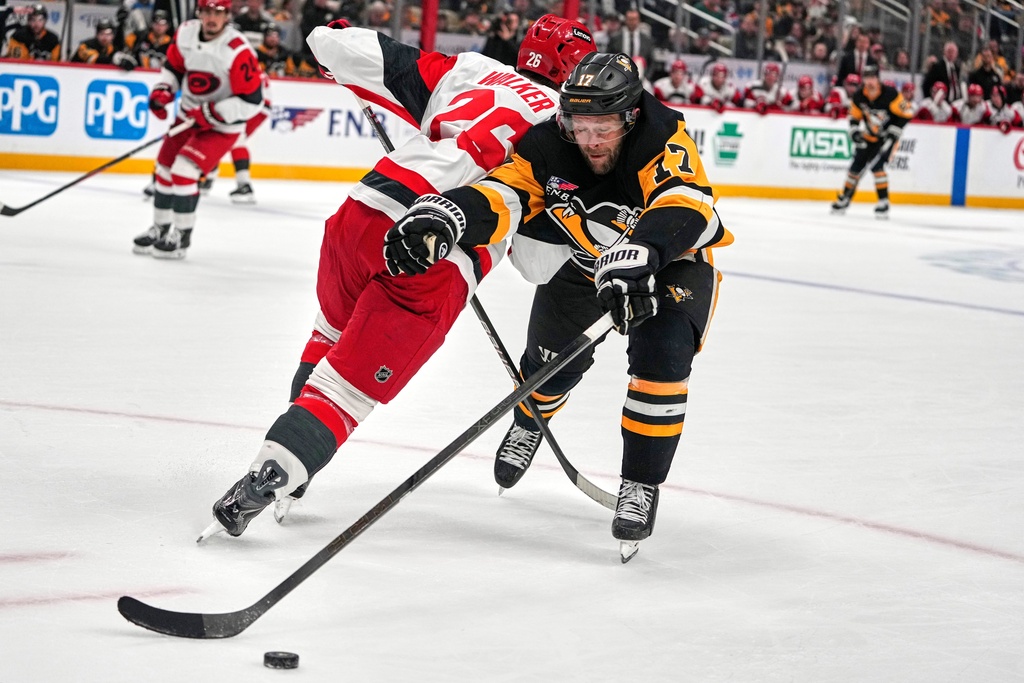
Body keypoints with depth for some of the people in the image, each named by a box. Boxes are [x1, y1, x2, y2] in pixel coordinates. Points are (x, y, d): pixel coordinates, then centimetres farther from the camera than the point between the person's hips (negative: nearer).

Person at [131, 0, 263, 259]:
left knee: (184, 170, -18)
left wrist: (211, 113, -25)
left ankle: (182, 236, -2)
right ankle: (161, 228, 32)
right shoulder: (186, 33, -8)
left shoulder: (238, 51, -27)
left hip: (221, 126, -7)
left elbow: (251, 101, -24)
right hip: (188, 116, 7)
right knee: (165, 168, 12)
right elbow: (173, 66, 11)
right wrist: (162, 91, -6)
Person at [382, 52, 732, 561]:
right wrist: (441, 216, -59)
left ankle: (640, 485, -9)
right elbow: (501, 196, -36)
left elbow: (685, 205, -51)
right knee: (554, 352, 0)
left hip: (672, 258, -3)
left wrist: (639, 253, -71)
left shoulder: (662, 139, -34)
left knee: (663, 353, -26)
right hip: (585, 253, 3)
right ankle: (528, 423, 39)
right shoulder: (548, 147, -25)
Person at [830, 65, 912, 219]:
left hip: (887, 137, -5)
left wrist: (893, 133, -20)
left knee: (876, 165, -21)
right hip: (869, 137, 5)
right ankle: (844, 200, 21)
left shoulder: (890, 94, -23)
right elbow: (854, 117, 6)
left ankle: (883, 203, -13)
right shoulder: (858, 97, -9)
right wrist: (855, 132, -12)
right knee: (856, 166, 4)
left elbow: (905, 114, -17)